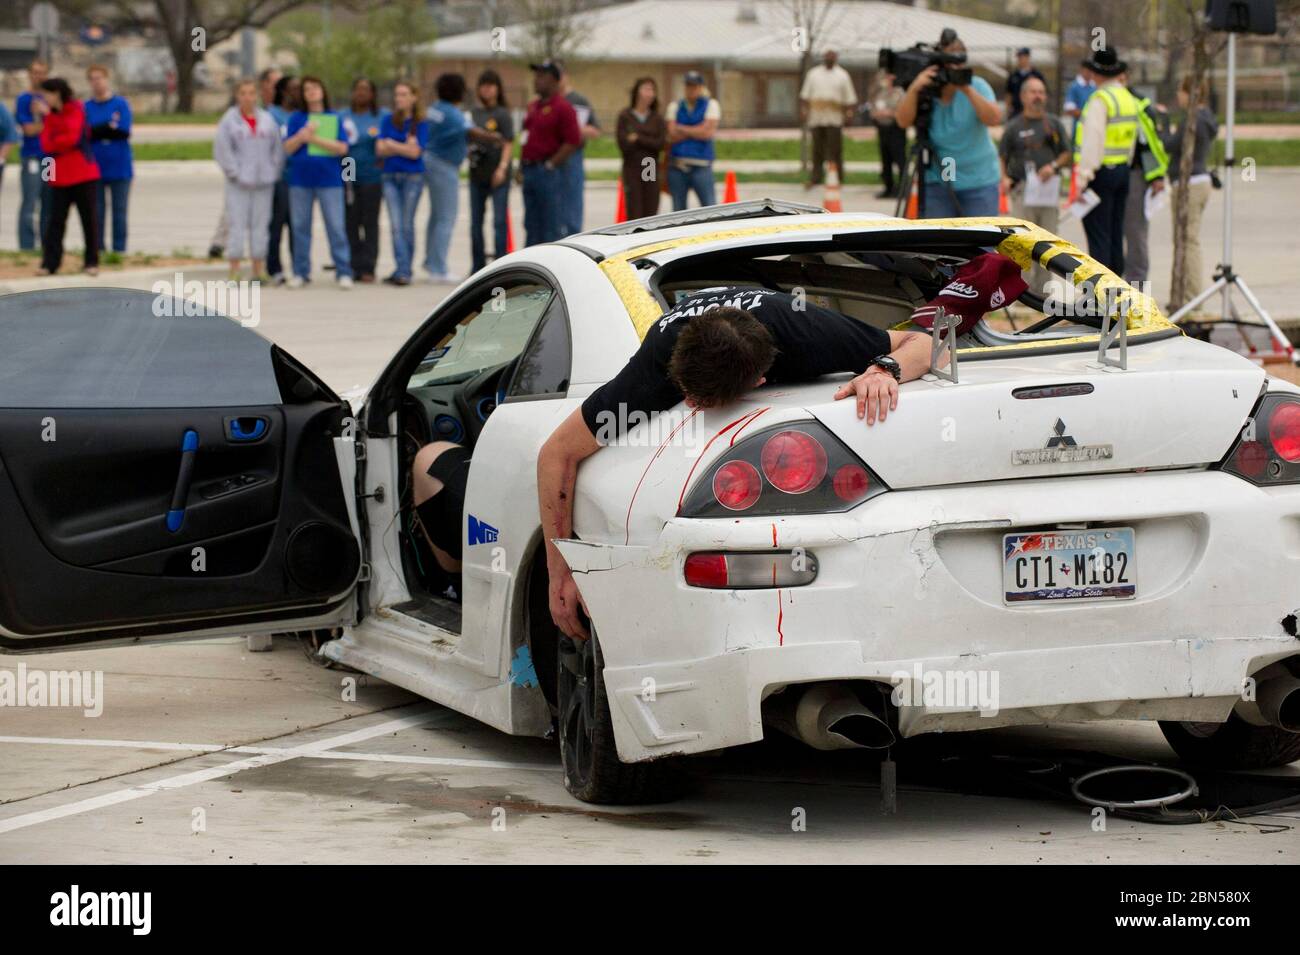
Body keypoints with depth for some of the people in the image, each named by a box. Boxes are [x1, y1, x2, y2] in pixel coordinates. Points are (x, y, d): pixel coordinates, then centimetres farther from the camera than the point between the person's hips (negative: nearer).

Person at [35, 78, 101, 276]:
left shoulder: (76, 110, -3)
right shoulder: (49, 116, 11)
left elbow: (71, 138, -13)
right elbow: (46, 145, 0)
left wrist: (53, 144, 0)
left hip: (83, 175, -4)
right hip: (60, 176, 4)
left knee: (88, 218, 1)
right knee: (56, 220, -1)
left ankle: (91, 262, 8)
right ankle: (50, 263, -3)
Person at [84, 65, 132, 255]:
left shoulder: (121, 104, 1)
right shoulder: (86, 107, 5)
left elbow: (124, 132, -9)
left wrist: (98, 131, -7)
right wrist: (111, 127, -8)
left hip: (119, 168, -1)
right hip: (95, 168, 1)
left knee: (119, 211, 1)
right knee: (96, 211, 3)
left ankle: (119, 250, 5)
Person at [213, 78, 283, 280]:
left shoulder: (268, 120, 9)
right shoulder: (229, 120, -1)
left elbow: (277, 149, 11)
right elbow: (222, 149, -5)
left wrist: (274, 171, 1)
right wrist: (234, 172, -10)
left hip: (264, 181, 3)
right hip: (239, 182, -3)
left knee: (260, 225, 7)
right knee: (236, 224, -5)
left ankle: (258, 270, 13)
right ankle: (234, 270, -2)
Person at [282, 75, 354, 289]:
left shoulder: (335, 119, 6)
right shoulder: (296, 118, 9)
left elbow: (342, 147, -4)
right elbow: (287, 148, 3)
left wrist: (315, 139, -11)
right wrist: (301, 136, -15)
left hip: (329, 180, -2)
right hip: (300, 180, 2)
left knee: (335, 226, -6)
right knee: (300, 226, 4)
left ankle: (343, 272, -3)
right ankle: (301, 272, 11)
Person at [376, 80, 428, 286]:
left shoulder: (421, 124, 0)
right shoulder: (387, 120, 9)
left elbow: (415, 152, -8)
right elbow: (380, 149, 2)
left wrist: (391, 145, -1)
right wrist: (405, 147, -7)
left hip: (413, 177, -2)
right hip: (390, 177, 2)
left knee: (407, 225, 1)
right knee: (396, 226, -7)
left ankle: (403, 271, 5)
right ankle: (403, 271, -10)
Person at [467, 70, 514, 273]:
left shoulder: (503, 114, -4)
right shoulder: (473, 113, 12)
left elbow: (508, 144, -8)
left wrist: (502, 168, -18)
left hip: (497, 174, -6)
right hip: (477, 172, 6)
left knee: (499, 221, -7)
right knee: (475, 222, 9)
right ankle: (478, 266, 17)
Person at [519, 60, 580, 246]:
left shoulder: (563, 108, -9)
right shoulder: (532, 107, 18)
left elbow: (573, 142, -15)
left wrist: (550, 165, -14)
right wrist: (521, 168, 15)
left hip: (547, 173, -8)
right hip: (529, 172, 8)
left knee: (551, 226, -5)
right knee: (531, 225, 11)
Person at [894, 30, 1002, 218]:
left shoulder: (976, 86, -4)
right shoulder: (925, 91, -3)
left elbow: (994, 118, -19)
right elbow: (903, 121, -17)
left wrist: (968, 90, -29)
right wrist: (914, 89, -31)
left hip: (979, 181, -1)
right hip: (938, 182, 1)